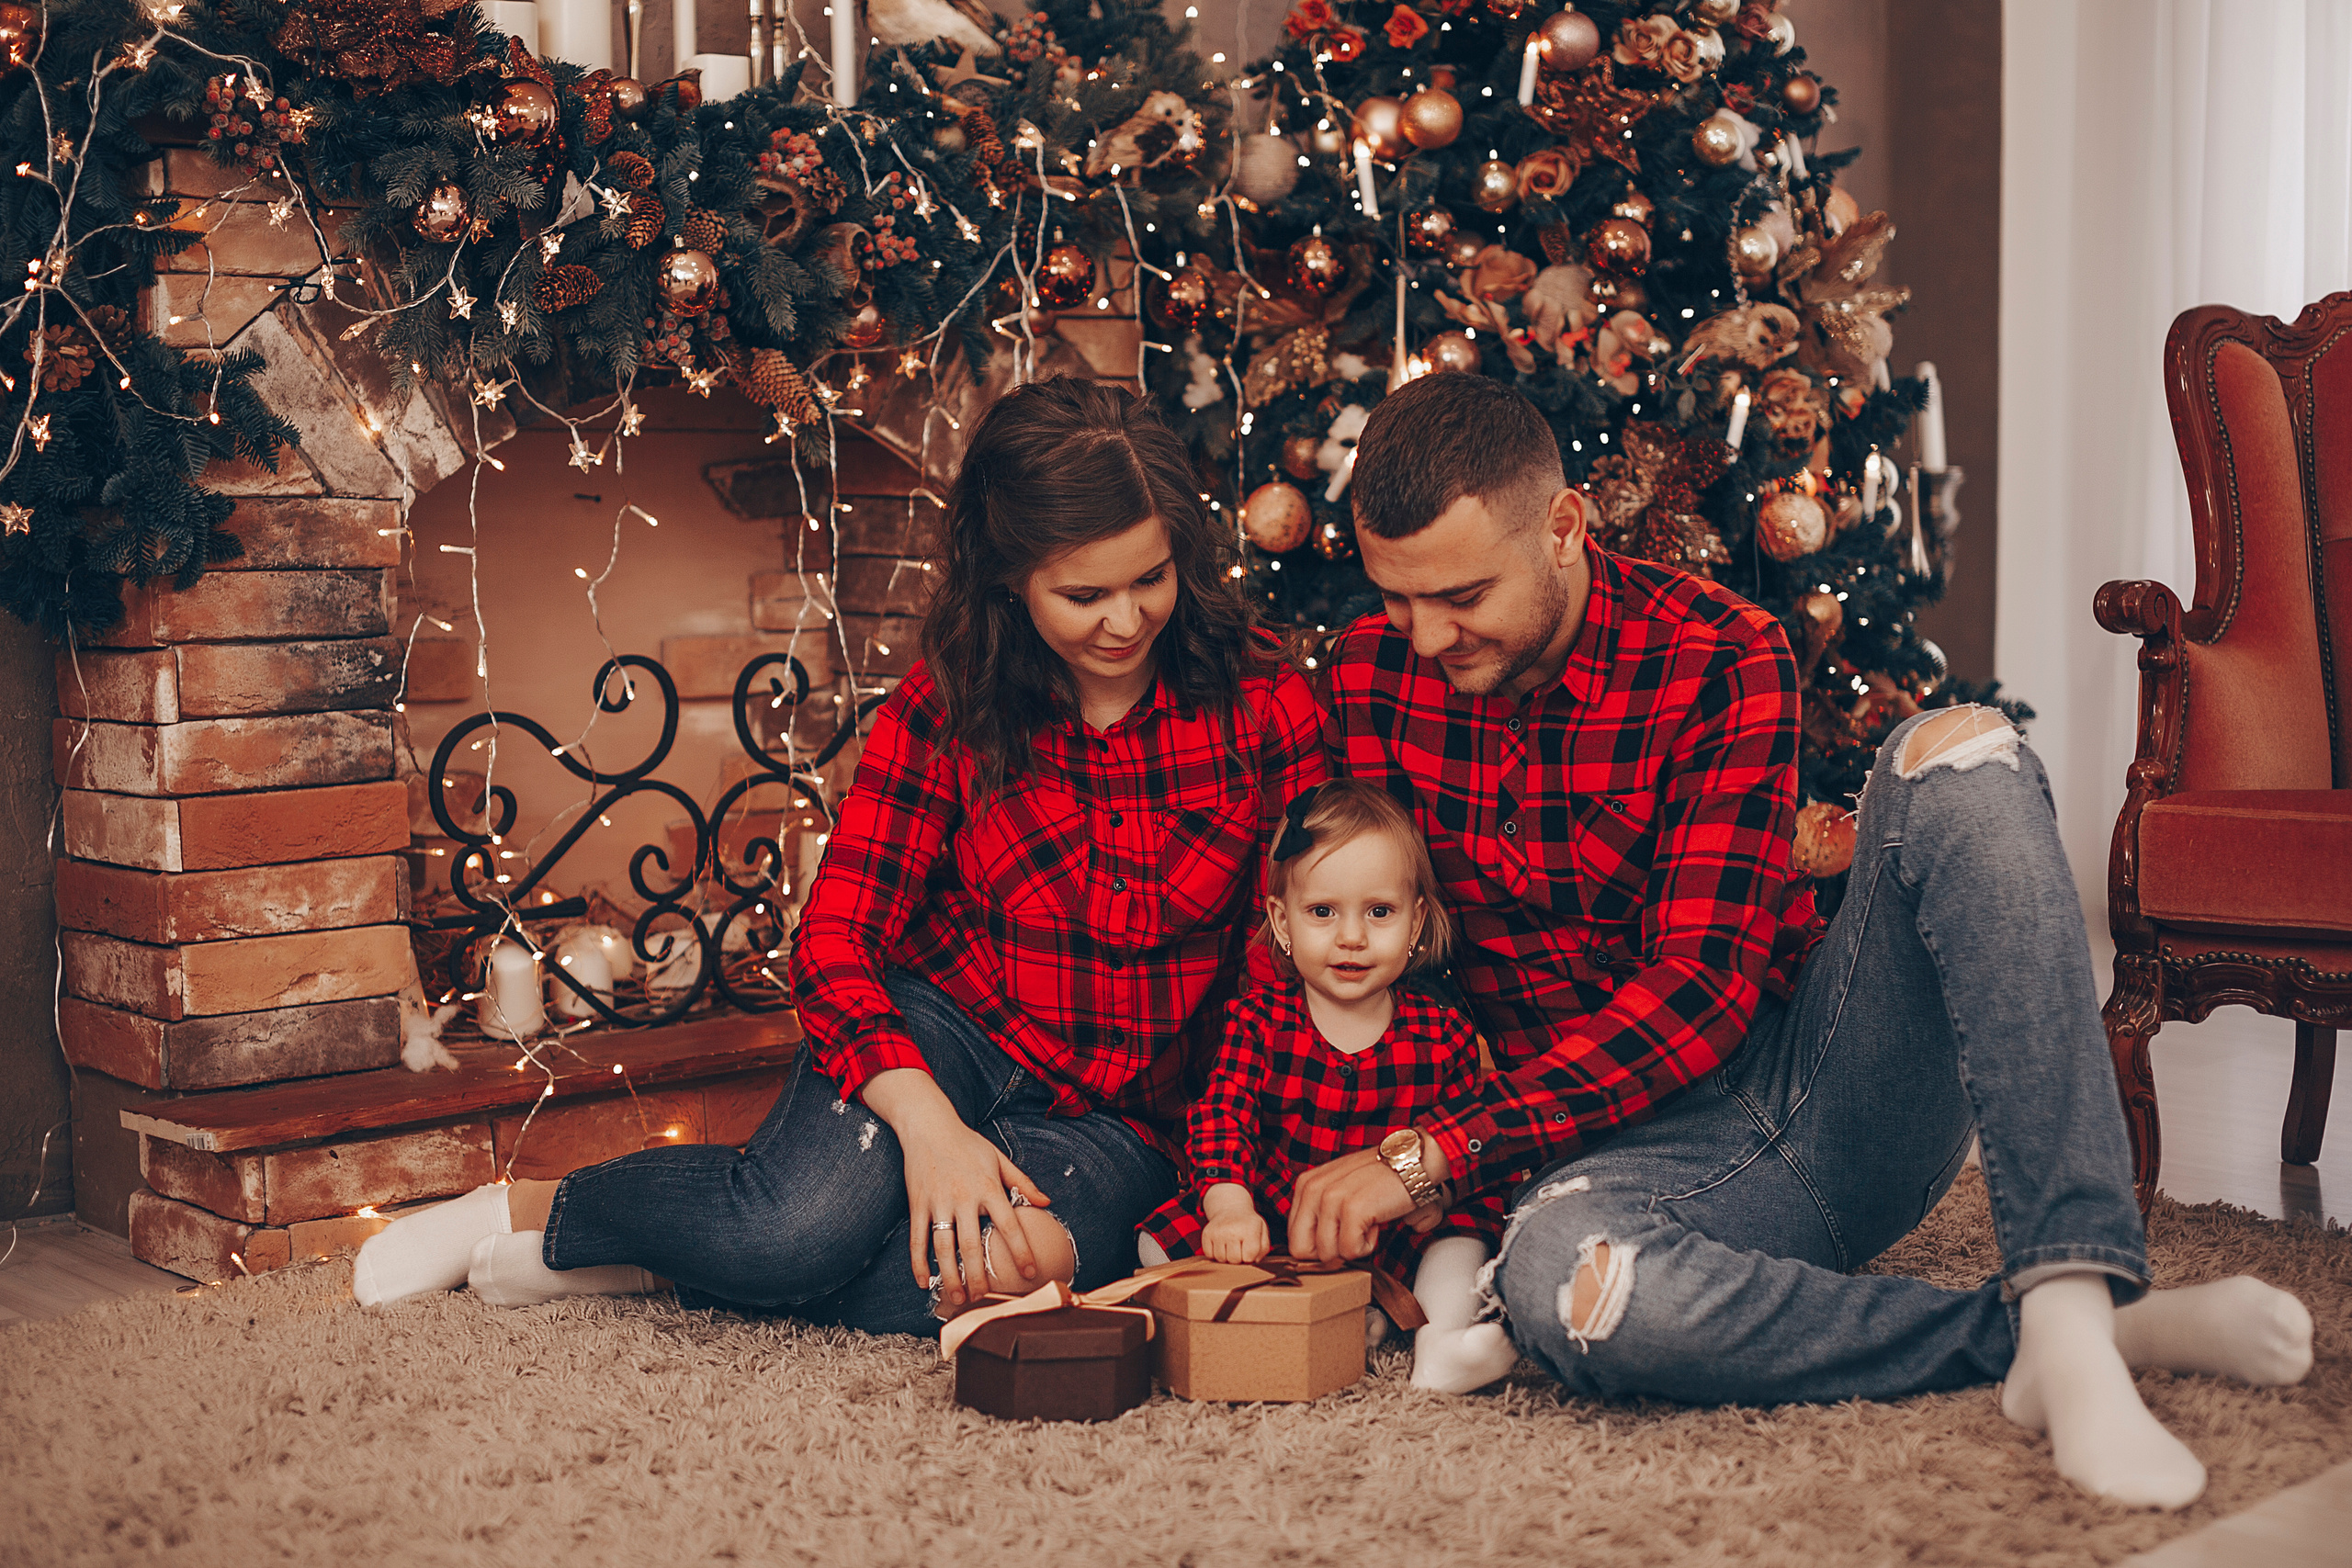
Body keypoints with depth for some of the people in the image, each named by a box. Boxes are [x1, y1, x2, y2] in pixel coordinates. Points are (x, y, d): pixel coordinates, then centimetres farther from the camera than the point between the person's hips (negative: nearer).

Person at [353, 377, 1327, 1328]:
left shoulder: (1263, 704, -8)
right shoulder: (946, 706, -5)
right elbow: (836, 935, -10)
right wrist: (925, 1119, -28)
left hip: (1120, 1124, 0)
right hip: (936, 1033, 0)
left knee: (924, 1289, -33)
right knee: (806, 1222, -33)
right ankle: (535, 1210, -4)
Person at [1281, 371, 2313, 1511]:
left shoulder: (1723, 660, -10)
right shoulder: (1371, 679, 0)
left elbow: (1702, 987, -17)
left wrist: (1437, 1151, -24)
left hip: (1829, 1078, 0)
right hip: (1629, 1146, 0)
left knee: (1955, 756, -26)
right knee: (1557, 1276, -39)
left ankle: (2067, 1314, -38)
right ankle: (2063, 1332, -26)